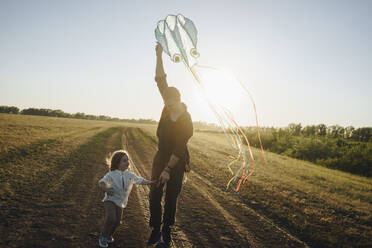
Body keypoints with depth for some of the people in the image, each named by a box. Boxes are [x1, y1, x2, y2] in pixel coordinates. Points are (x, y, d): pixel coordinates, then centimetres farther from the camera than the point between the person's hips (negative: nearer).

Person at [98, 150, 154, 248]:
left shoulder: (130, 175, 4)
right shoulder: (111, 174, -10)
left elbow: (140, 180, 3)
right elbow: (101, 182, -20)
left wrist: (151, 182, -12)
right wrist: (105, 188, -41)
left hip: (120, 202, 5)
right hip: (110, 200, -5)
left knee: (117, 222, 10)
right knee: (111, 218, -23)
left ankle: (109, 235, 39)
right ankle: (103, 237, 1)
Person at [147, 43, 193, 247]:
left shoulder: (186, 122, -21)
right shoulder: (169, 106, -5)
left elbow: (179, 149, -21)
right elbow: (160, 79, -2)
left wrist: (168, 169, -22)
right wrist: (159, 56, -8)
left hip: (177, 161, -5)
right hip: (161, 155, 6)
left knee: (171, 197, 5)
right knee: (154, 194, 1)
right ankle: (155, 231, 10)